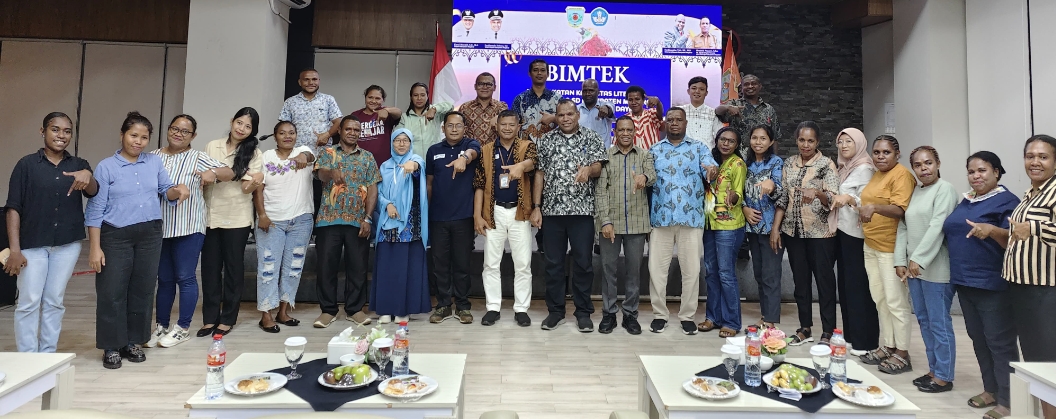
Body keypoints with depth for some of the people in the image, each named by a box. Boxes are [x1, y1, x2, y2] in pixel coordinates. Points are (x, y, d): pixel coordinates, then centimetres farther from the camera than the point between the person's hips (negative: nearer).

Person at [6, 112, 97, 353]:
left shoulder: (78, 165, 6)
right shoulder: (27, 164, -1)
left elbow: (92, 193, -13)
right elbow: (14, 208, -3)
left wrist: (88, 176, -36)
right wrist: (14, 249, -10)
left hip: (68, 244, 2)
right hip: (32, 244, -2)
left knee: (54, 302, 9)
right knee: (29, 302, 1)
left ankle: (48, 356, 18)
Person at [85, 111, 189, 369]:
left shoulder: (155, 162, 6)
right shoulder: (106, 167, -4)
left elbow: (165, 191, 12)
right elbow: (95, 210, -6)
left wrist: (177, 190, -14)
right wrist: (95, 247, -11)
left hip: (150, 234, 4)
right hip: (116, 236, -3)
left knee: (142, 289, 10)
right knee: (112, 292, 1)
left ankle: (133, 342, 23)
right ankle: (112, 347, 14)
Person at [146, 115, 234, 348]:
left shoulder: (198, 158, -2)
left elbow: (230, 173, -10)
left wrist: (212, 172, -29)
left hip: (188, 228, -4)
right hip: (159, 228, 4)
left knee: (185, 277, 2)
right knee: (164, 278, 13)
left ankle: (183, 328, 14)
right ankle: (161, 326, 26)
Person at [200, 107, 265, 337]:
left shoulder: (254, 154, 0)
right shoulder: (212, 146, 7)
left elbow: (247, 189, -7)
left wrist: (254, 183, -29)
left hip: (237, 219, -2)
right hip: (211, 216, 3)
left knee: (233, 267, 4)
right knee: (210, 267, 7)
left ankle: (227, 318, 15)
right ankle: (210, 318, 17)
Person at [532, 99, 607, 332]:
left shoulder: (592, 139, 6)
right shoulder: (546, 140, 10)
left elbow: (598, 168, -4)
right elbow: (539, 174, 8)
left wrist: (589, 169, -29)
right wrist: (536, 207, 1)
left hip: (582, 210, -1)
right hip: (552, 210, 2)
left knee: (583, 263, 2)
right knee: (553, 263, 6)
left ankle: (583, 312, 14)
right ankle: (555, 311, 18)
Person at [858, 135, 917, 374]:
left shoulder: (901, 175, -11)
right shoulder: (876, 175, 15)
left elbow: (900, 209, -24)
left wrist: (874, 207, -39)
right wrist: (865, 211, 14)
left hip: (890, 248, -9)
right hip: (871, 246, 9)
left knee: (895, 301, -2)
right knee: (879, 298, 13)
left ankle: (902, 353, 8)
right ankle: (886, 346, 23)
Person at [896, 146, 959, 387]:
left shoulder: (944, 189, -7)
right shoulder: (914, 192, 15)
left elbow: (937, 227, -17)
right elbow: (904, 227, 13)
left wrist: (919, 259, -21)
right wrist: (901, 260, 6)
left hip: (935, 268, -8)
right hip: (914, 267, 8)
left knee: (939, 322, -2)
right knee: (924, 320, 14)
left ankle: (944, 377, 8)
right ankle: (934, 369, 25)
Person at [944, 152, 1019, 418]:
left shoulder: (1007, 201, -8)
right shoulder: (965, 201, 14)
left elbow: (1013, 241, -15)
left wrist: (992, 230, -32)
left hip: (993, 285, -8)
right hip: (965, 282, 8)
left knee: (1000, 342, -1)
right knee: (978, 339, 15)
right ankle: (991, 390, 27)